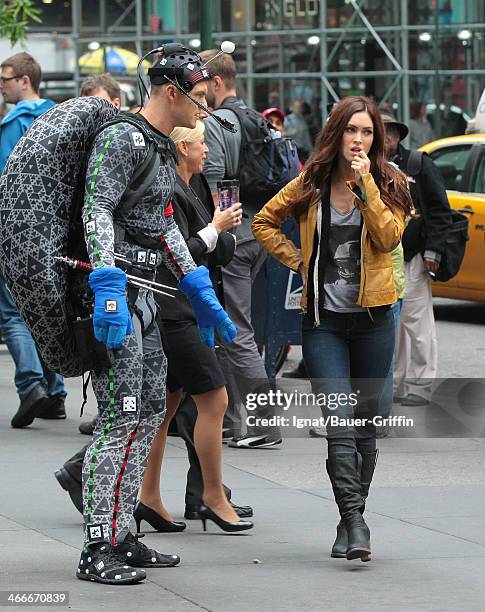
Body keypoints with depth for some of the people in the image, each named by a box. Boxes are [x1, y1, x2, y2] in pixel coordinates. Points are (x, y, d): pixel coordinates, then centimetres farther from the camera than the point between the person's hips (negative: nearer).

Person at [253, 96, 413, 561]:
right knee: (339, 419, -14)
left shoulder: (388, 185, 2)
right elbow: (264, 221, 17)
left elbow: (388, 237, -14)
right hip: (323, 320, -1)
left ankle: (351, 518, 18)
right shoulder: (311, 186, 4)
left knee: (364, 422, 7)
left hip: (372, 318, 1)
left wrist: (366, 184, -17)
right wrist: (296, 259, 5)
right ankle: (354, 522, -20)